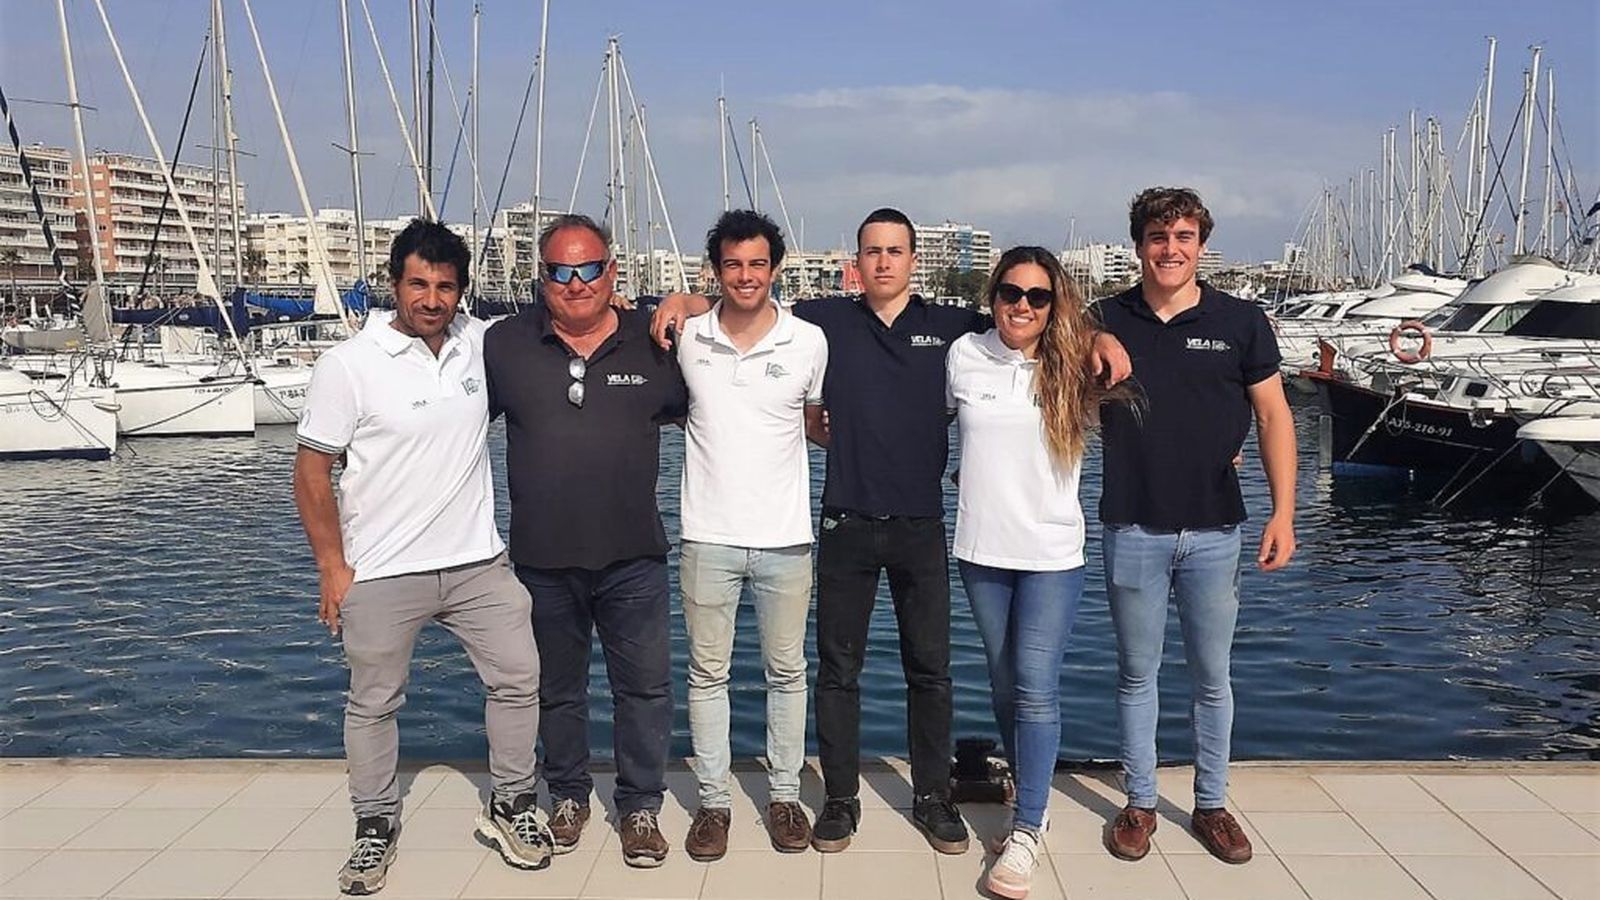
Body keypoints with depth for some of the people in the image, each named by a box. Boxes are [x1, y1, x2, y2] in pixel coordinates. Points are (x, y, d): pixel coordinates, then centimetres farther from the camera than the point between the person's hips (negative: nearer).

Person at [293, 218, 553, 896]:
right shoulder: (348, 366, -10)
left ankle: (510, 809, 25)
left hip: (478, 561, 4)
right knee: (373, 705, 9)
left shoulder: (482, 343, 0)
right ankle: (375, 829, 29)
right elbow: (312, 470, -5)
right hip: (381, 573, -3)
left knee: (518, 680, 6)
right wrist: (332, 567, -7)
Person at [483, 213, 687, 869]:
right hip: (542, 557, 1)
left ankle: (641, 807, 22)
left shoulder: (654, 343, 0)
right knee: (557, 687, 16)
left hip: (633, 555, -1)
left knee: (645, 685, 5)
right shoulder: (504, 344, 1)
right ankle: (567, 795, 36)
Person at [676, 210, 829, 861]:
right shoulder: (686, 337, -1)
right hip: (708, 537, 0)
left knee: (787, 673, 11)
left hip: (785, 538, 0)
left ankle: (784, 795, 27)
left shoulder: (809, 342, -2)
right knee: (707, 674, 9)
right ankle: (713, 801, 23)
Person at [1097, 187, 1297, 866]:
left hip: (1213, 530, 0)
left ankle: (1212, 804, 28)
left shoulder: (1240, 323, 0)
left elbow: (1273, 417, 2)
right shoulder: (1105, 322, 1)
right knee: (1137, 674, 11)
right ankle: (1140, 803, 25)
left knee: (1212, 677, 11)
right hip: (1133, 531, 0)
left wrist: (1283, 512, -5)